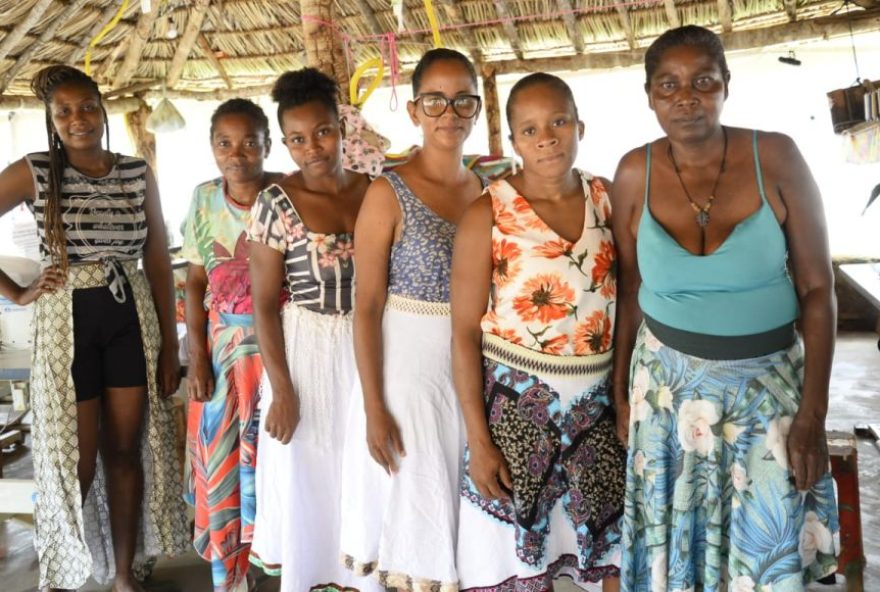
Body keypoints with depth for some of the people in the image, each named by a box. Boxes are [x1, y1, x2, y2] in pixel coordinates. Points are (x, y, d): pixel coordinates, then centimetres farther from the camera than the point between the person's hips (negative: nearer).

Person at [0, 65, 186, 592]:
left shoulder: (138, 173, 3)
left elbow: (158, 260, 5)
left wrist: (170, 344, 2)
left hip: (132, 316, 3)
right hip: (67, 320, -2)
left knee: (126, 449, 10)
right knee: (76, 457, 4)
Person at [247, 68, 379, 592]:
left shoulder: (373, 190, 0)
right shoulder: (277, 203, -11)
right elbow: (264, 304, -10)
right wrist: (281, 389, -13)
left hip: (369, 350, 4)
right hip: (308, 353, -3)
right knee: (306, 477, 10)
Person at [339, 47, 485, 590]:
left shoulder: (488, 190, 4)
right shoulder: (389, 194, -11)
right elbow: (367, 306, -12)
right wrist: (373, 407, -14)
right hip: (408, 365, -4)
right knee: (416, 505, 9)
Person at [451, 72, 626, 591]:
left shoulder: (607, 197, 2)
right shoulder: (488, 215, -9)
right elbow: (465, 332, -9)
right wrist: (478, 440, -12)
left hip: (598, 404, 4)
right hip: (517, 403, -3)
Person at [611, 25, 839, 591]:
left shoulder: (776, 157, -10)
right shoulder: (635, 174, -5)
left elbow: (818, 288, -7)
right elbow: (630, 290, 4)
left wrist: (813, 414, -10)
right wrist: (619, 391, 5)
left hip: (769, 383, -1)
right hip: (667, 384, 1)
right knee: (672, 538, 14)